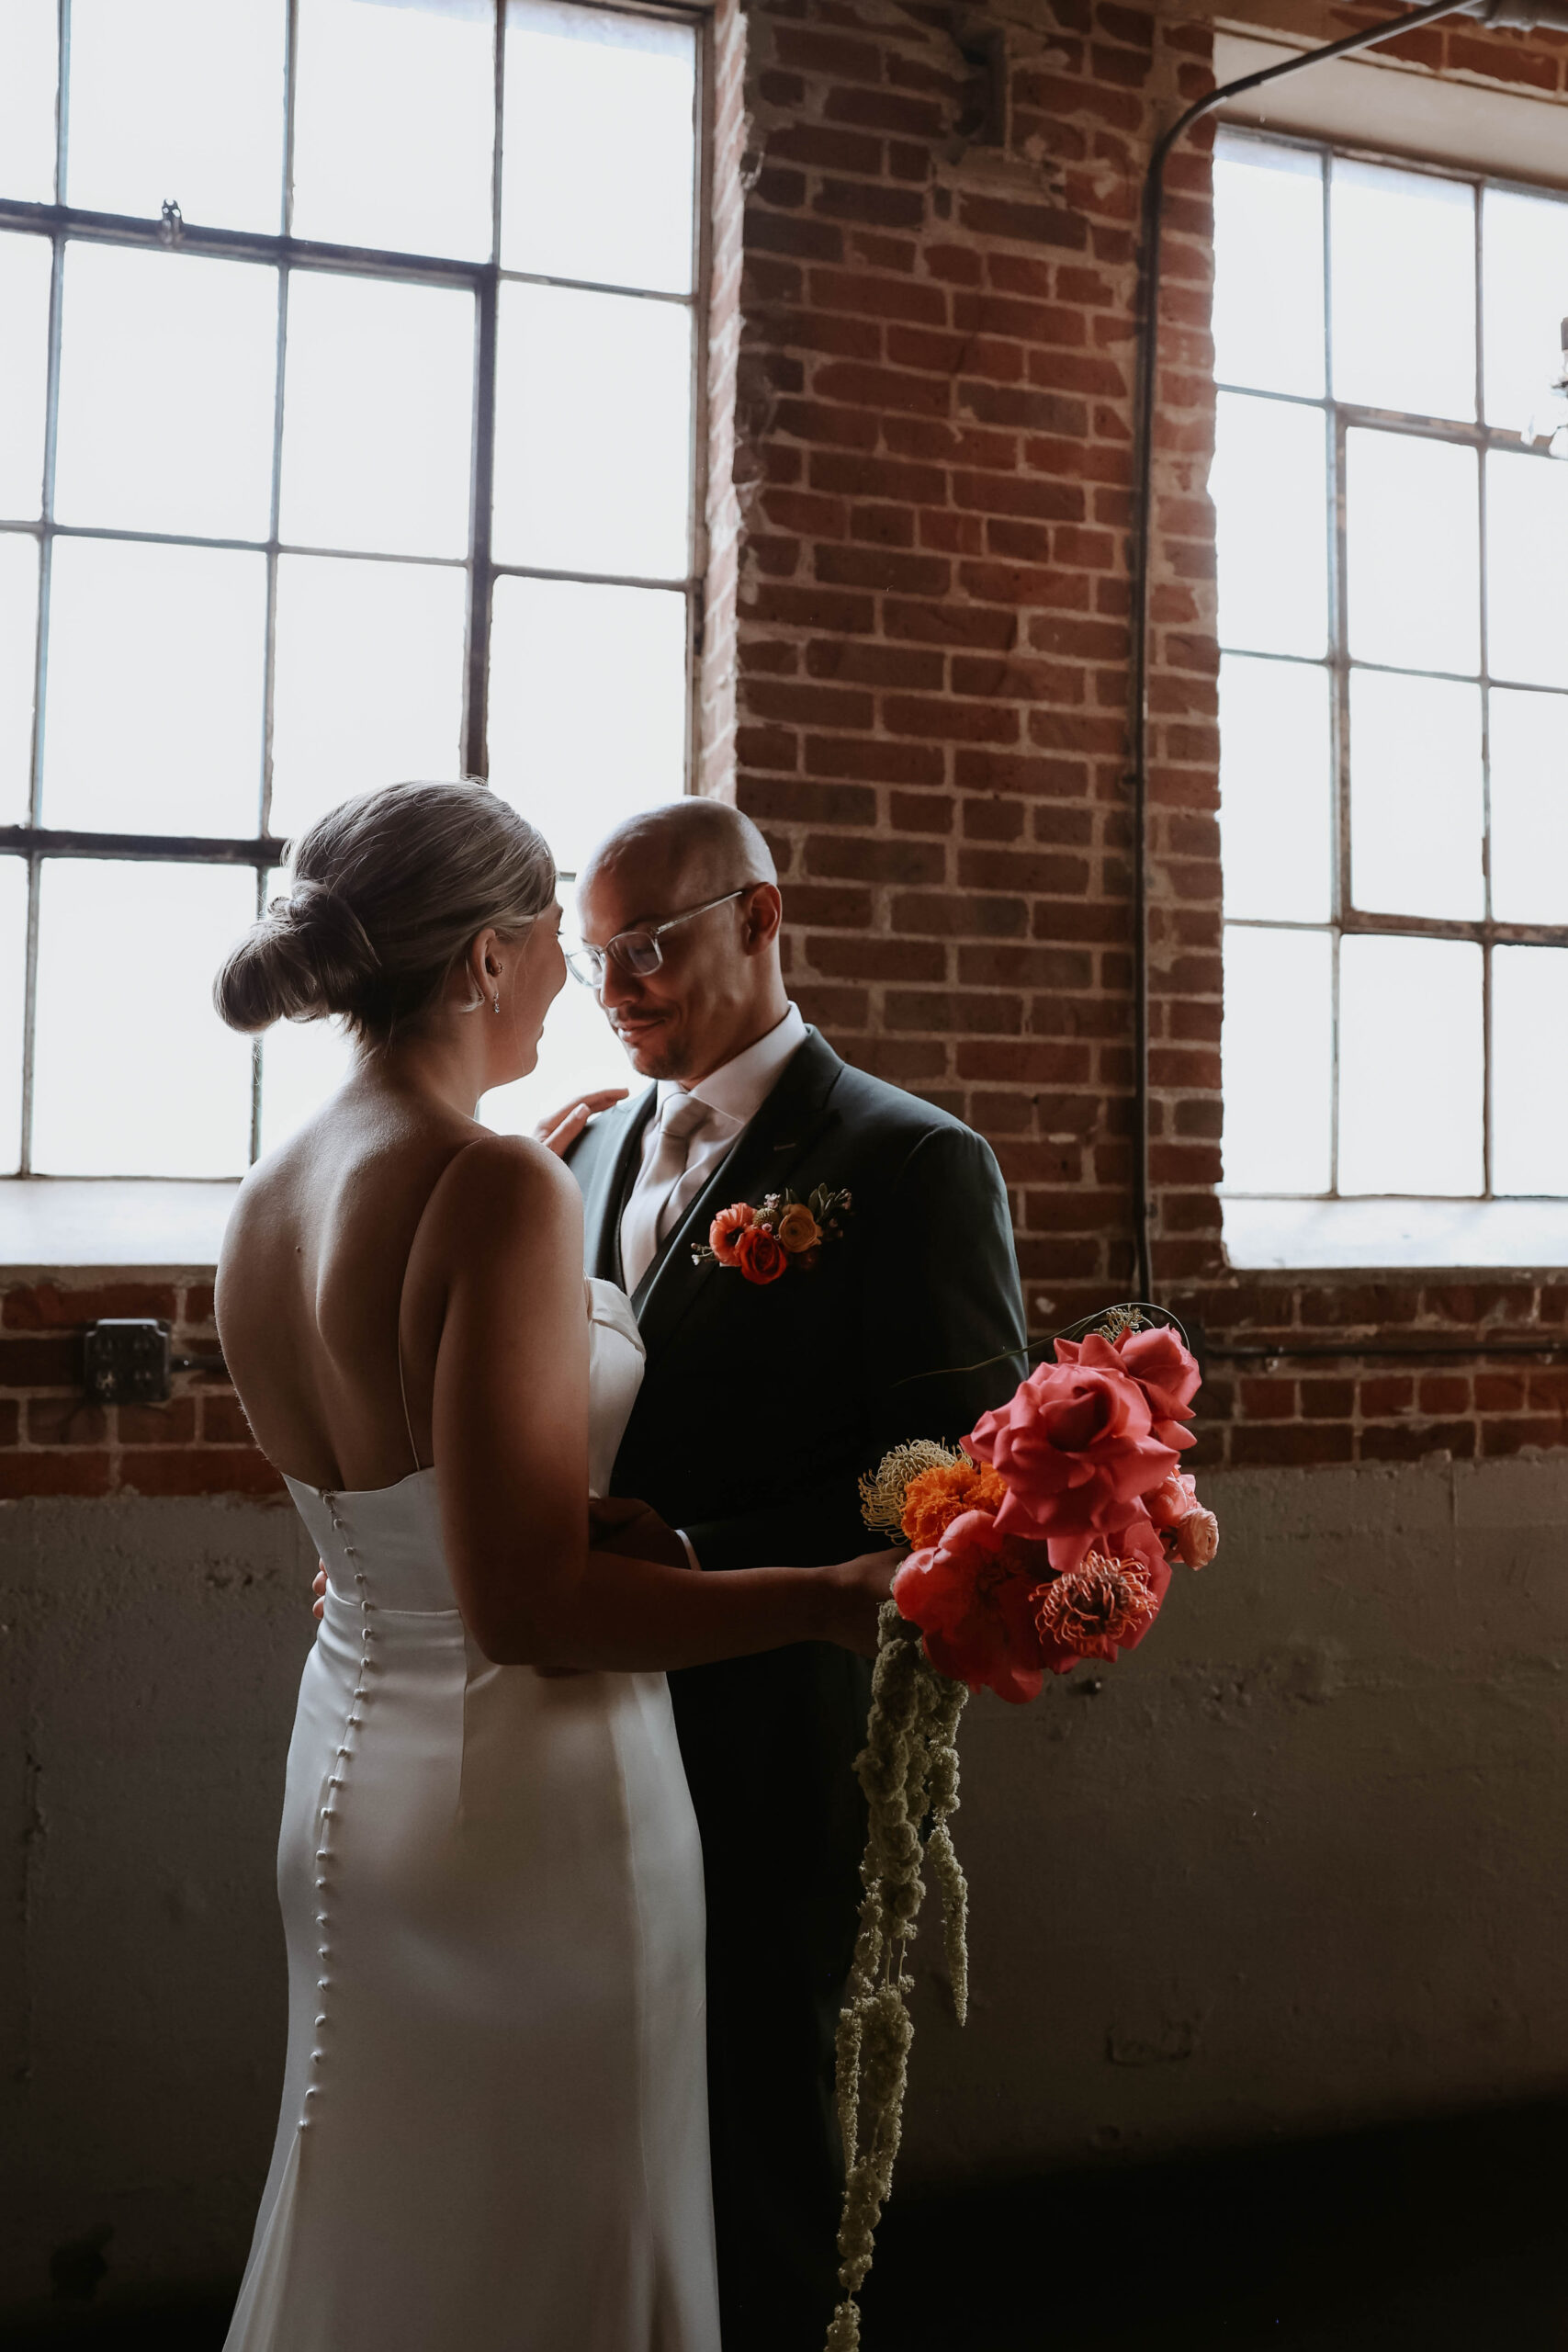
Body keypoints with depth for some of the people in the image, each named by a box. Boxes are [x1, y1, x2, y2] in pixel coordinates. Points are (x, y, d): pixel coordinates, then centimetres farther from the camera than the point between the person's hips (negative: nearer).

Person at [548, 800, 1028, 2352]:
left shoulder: (911, 1163, -10)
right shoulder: (593, 1151, 11)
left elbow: (960, 1476, -15)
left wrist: (690, 1570, -24)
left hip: (761, 1757, -6)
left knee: (752, 2143, 13)